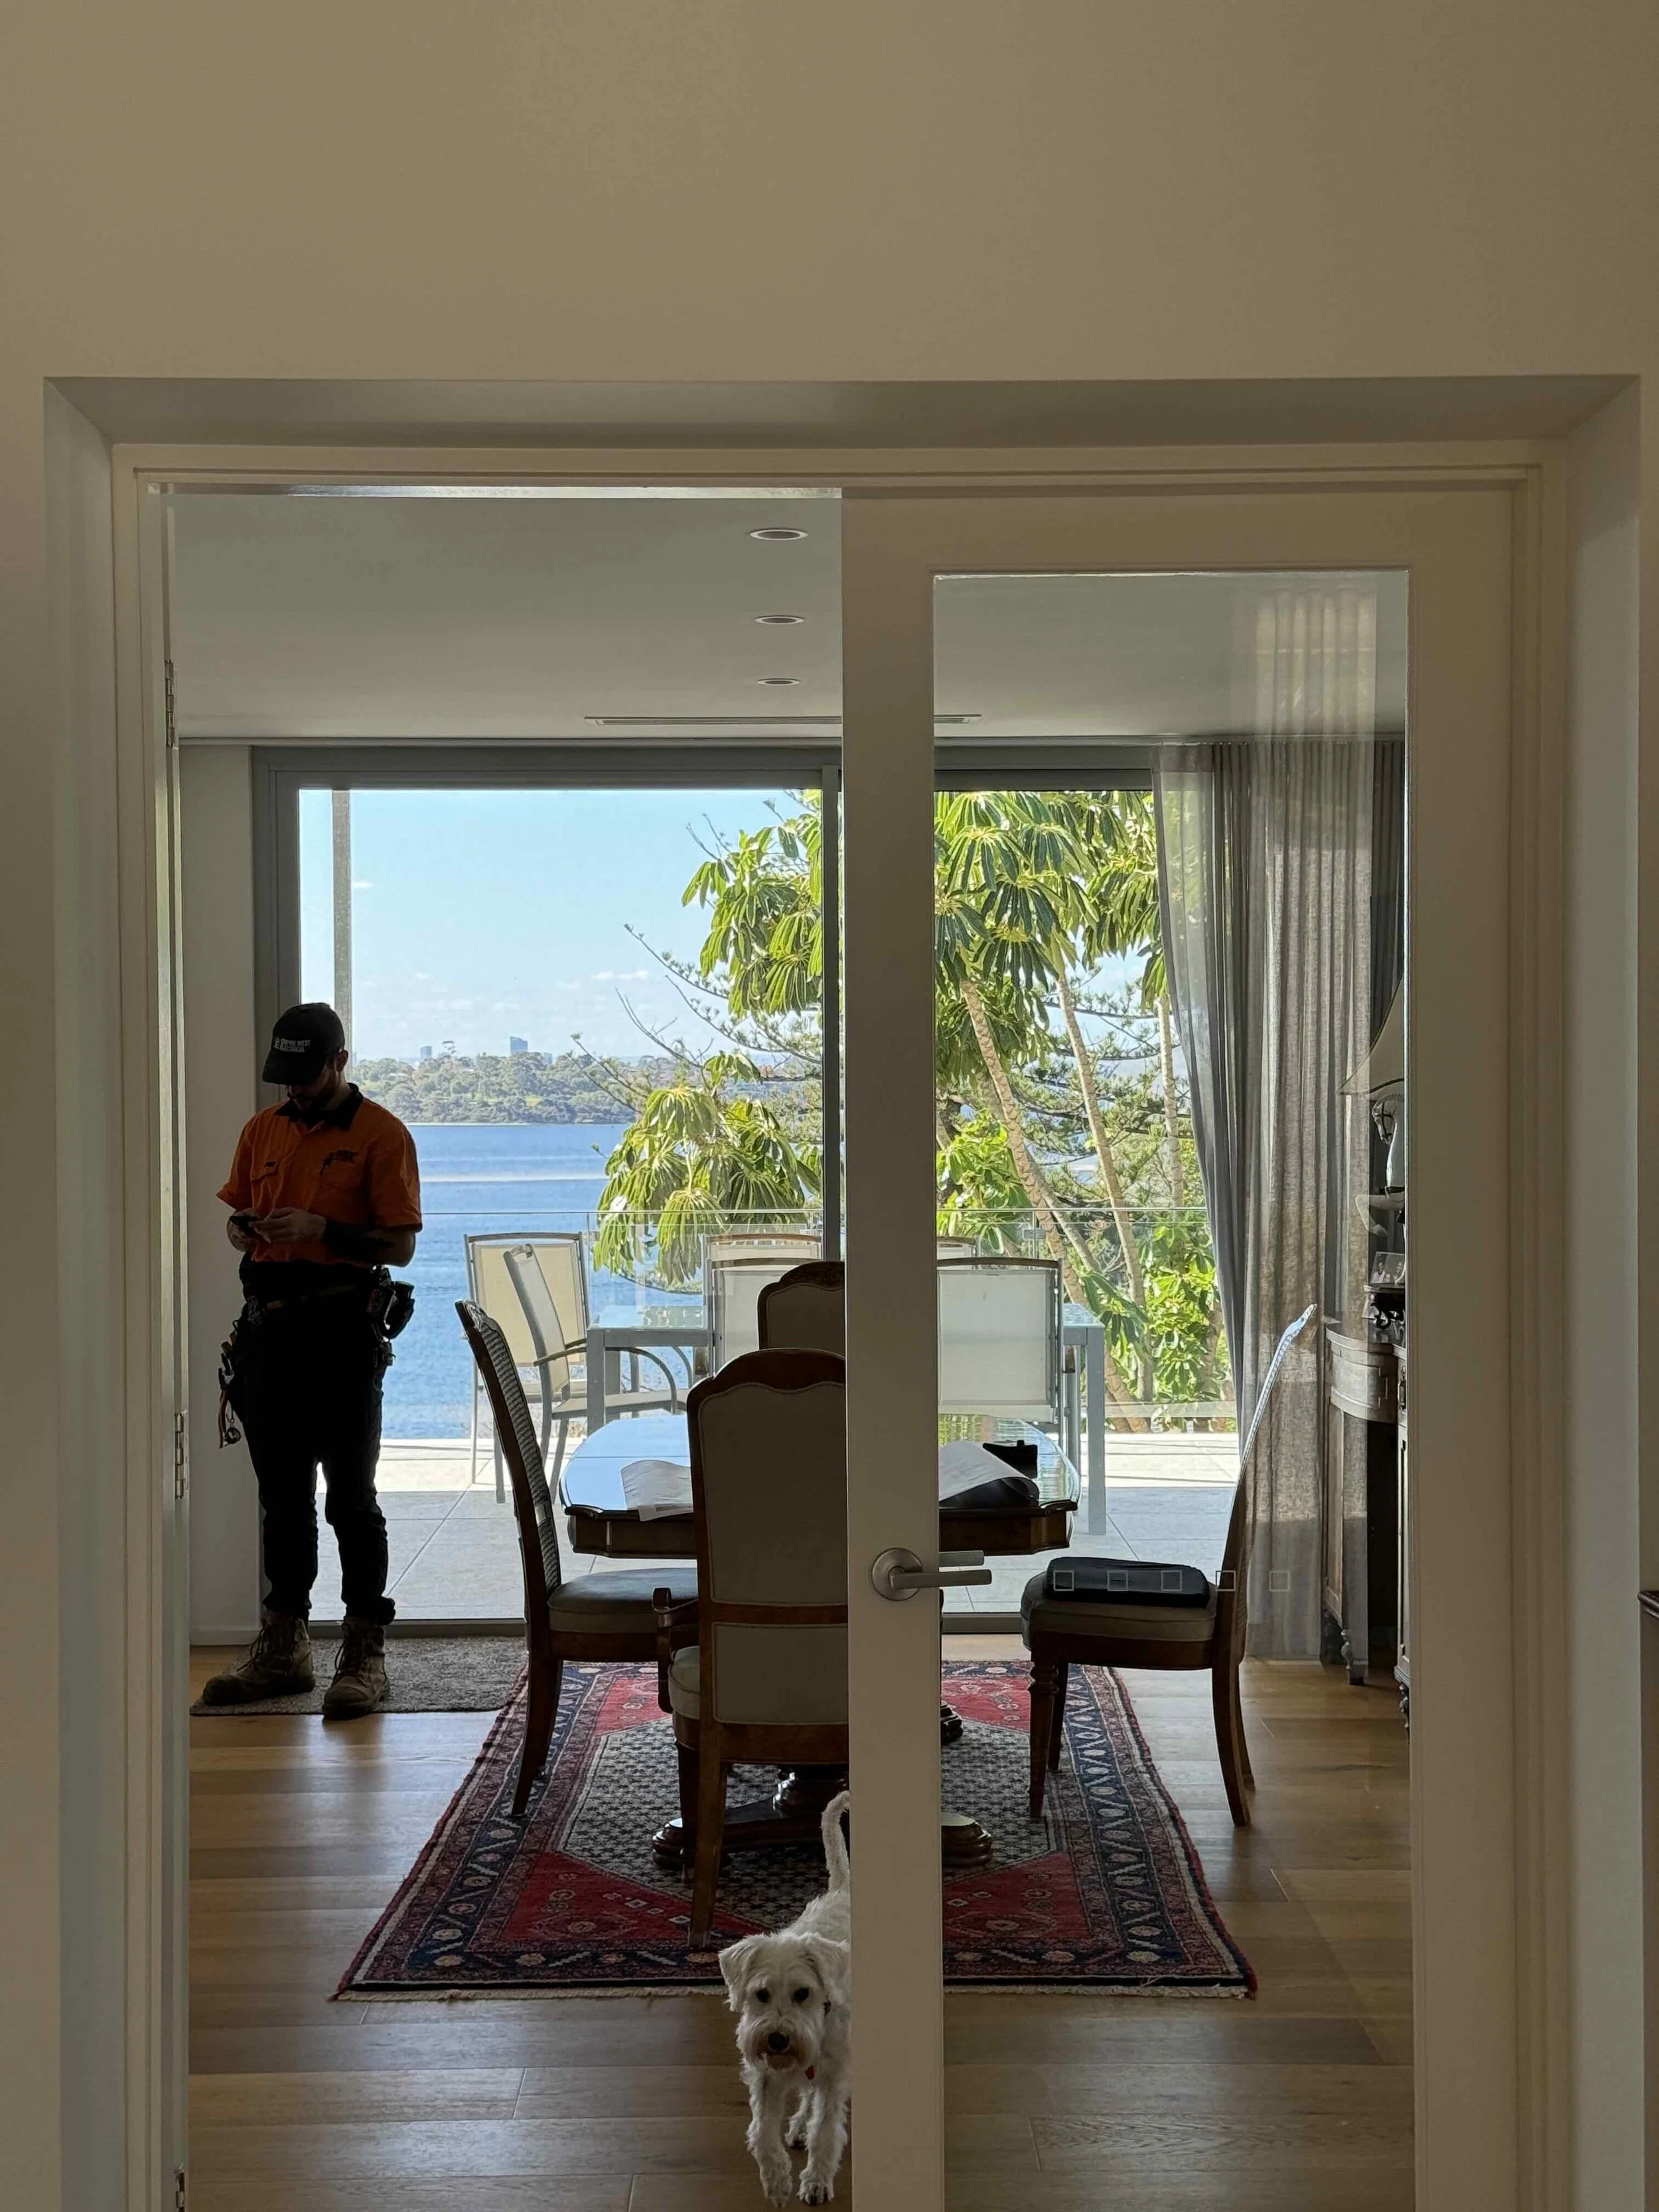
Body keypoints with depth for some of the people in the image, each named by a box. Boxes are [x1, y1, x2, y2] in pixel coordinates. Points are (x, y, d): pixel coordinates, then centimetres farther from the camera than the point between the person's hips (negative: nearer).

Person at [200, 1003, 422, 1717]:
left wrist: (322, 1230, -20)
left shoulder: (381, 1135, -4)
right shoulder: (263, 1130, 14)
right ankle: (282, 1649, 21)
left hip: (343, 1329, -6)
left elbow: (400, 1245, -8)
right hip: (269, 1327, 6)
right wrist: (241, 1230, -2)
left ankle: (365, 1656, 3)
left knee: (350, 1497, -3)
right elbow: (237, 1211, 22)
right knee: (281, 1496, 12)